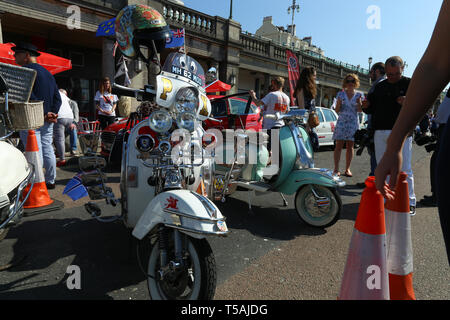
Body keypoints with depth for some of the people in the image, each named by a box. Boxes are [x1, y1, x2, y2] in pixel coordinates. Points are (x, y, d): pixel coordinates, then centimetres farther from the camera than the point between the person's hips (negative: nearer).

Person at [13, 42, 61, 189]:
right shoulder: (47, 73, 19)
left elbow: (29, 96, -19)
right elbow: (57, 97, 14)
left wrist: (44, 114, -15)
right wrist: (53, 113, 3)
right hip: (47, 121, 8)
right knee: (48, 150, 12)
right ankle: (50, 181, 20)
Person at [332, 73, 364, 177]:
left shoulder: (359, 95, 8)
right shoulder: (341, 94, 6)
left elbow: (360, 110, 2)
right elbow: (337, 111, 4)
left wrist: (359, 102, -15)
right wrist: (339, 103, -15)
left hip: (353, 123, 1)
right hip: (341, 122, -1)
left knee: (350, 146, 3)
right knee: (339, 146, -6)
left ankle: (347, 169, 9)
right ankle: (336, 169, -4)